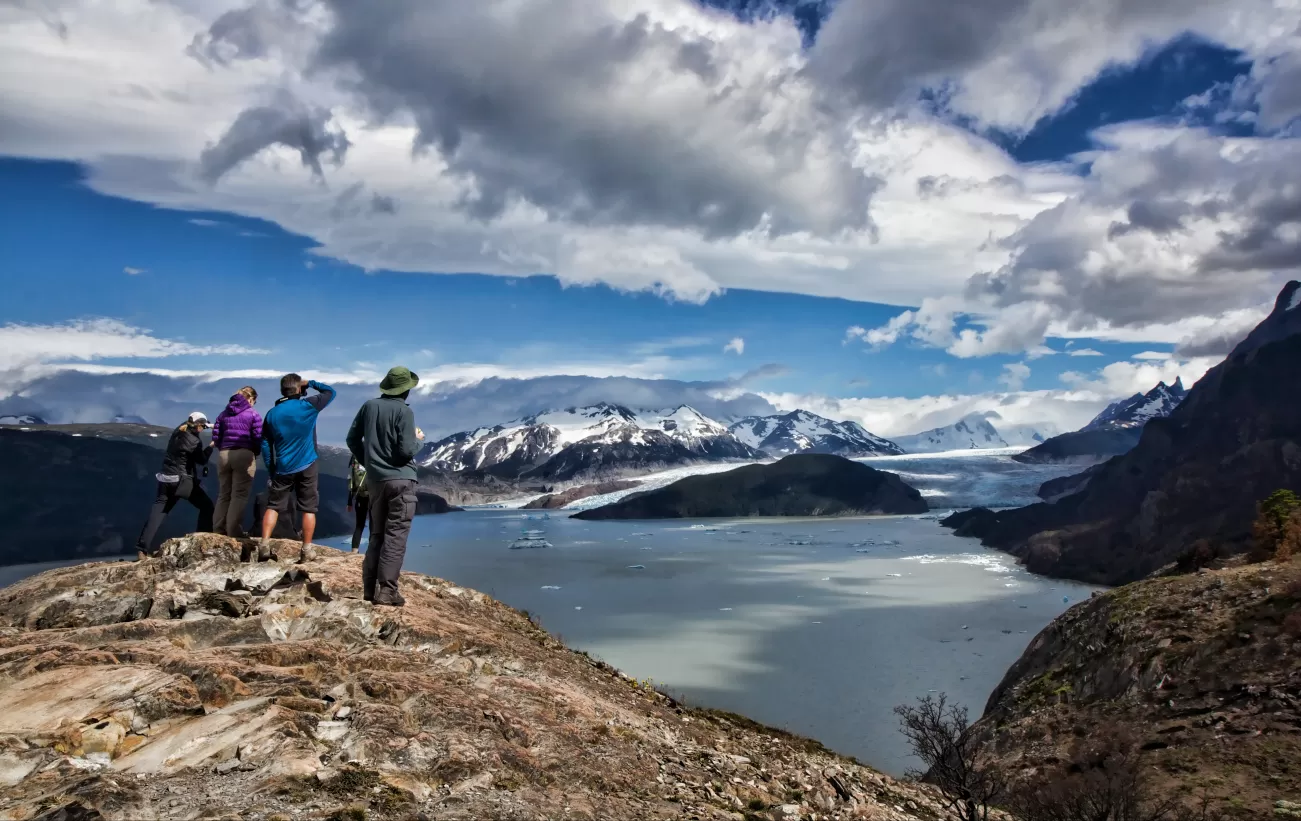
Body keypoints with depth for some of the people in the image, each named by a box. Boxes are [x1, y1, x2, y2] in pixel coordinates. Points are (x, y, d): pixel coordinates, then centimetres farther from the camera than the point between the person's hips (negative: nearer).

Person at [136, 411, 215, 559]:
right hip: (182, 481, -7)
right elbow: (202, 460, -2)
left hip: (166, 479, 7)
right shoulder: (193, 440, -11)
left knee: (157, 513, 2)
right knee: (206, 505, 6)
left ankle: (142, 549, -5)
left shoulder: (177, 433, 8)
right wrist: (211, 445, 5)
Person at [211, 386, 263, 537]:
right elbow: (258, 438, -7)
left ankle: (219, 529, 15)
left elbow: (216, 437, 8)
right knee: (239, 495, -2)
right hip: (244, 455, -5)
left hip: (224, 455, 5)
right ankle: (234, 531, -4)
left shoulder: (224, 413, 14)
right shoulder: (253, 415, 0)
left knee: (223, 494, 14)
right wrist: (255, 454, 9)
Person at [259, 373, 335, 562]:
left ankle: (264, 544, 1)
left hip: (282, 468, 3)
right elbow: (330, 392, 7)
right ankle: (306, 550, 3)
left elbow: (265, 445, 6)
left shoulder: (272, 413, 3)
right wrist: (311, 383, 15)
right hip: (306, 466, -2)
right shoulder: (308, 405, -8)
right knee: (308, 509, 3)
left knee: (273, 506, 10)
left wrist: (271, 470, 14)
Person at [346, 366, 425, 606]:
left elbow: (352, 439, 13)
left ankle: (369, 588, 16)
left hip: (375, 480, 6)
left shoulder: (369, 406, 6)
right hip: (400, 480, -6)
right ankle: (387, 590, -5)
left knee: (376, 535, 14)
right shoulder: (404, 411, -12)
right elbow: (406, 450, -17)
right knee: (395, 536, -3)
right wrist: (418, 440, 4)